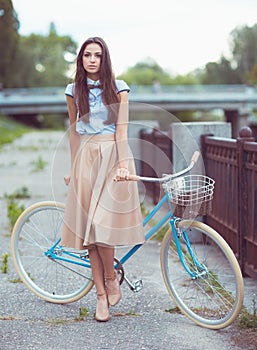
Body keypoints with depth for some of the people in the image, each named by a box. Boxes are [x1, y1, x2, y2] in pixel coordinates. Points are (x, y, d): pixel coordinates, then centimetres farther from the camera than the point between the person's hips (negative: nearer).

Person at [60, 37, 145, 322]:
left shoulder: (117, 88, 2)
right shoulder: (74, 90, 9)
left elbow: (122, 129, -4)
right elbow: (74, 129, 15)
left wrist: (122, 163, -14)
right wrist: (74, 166, 13)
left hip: (112, 156, -3)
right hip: (85, 157, 3)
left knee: (101, 223, -15)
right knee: (87, 226, -1)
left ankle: (111, 280, 8)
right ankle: (101, 295, 6)